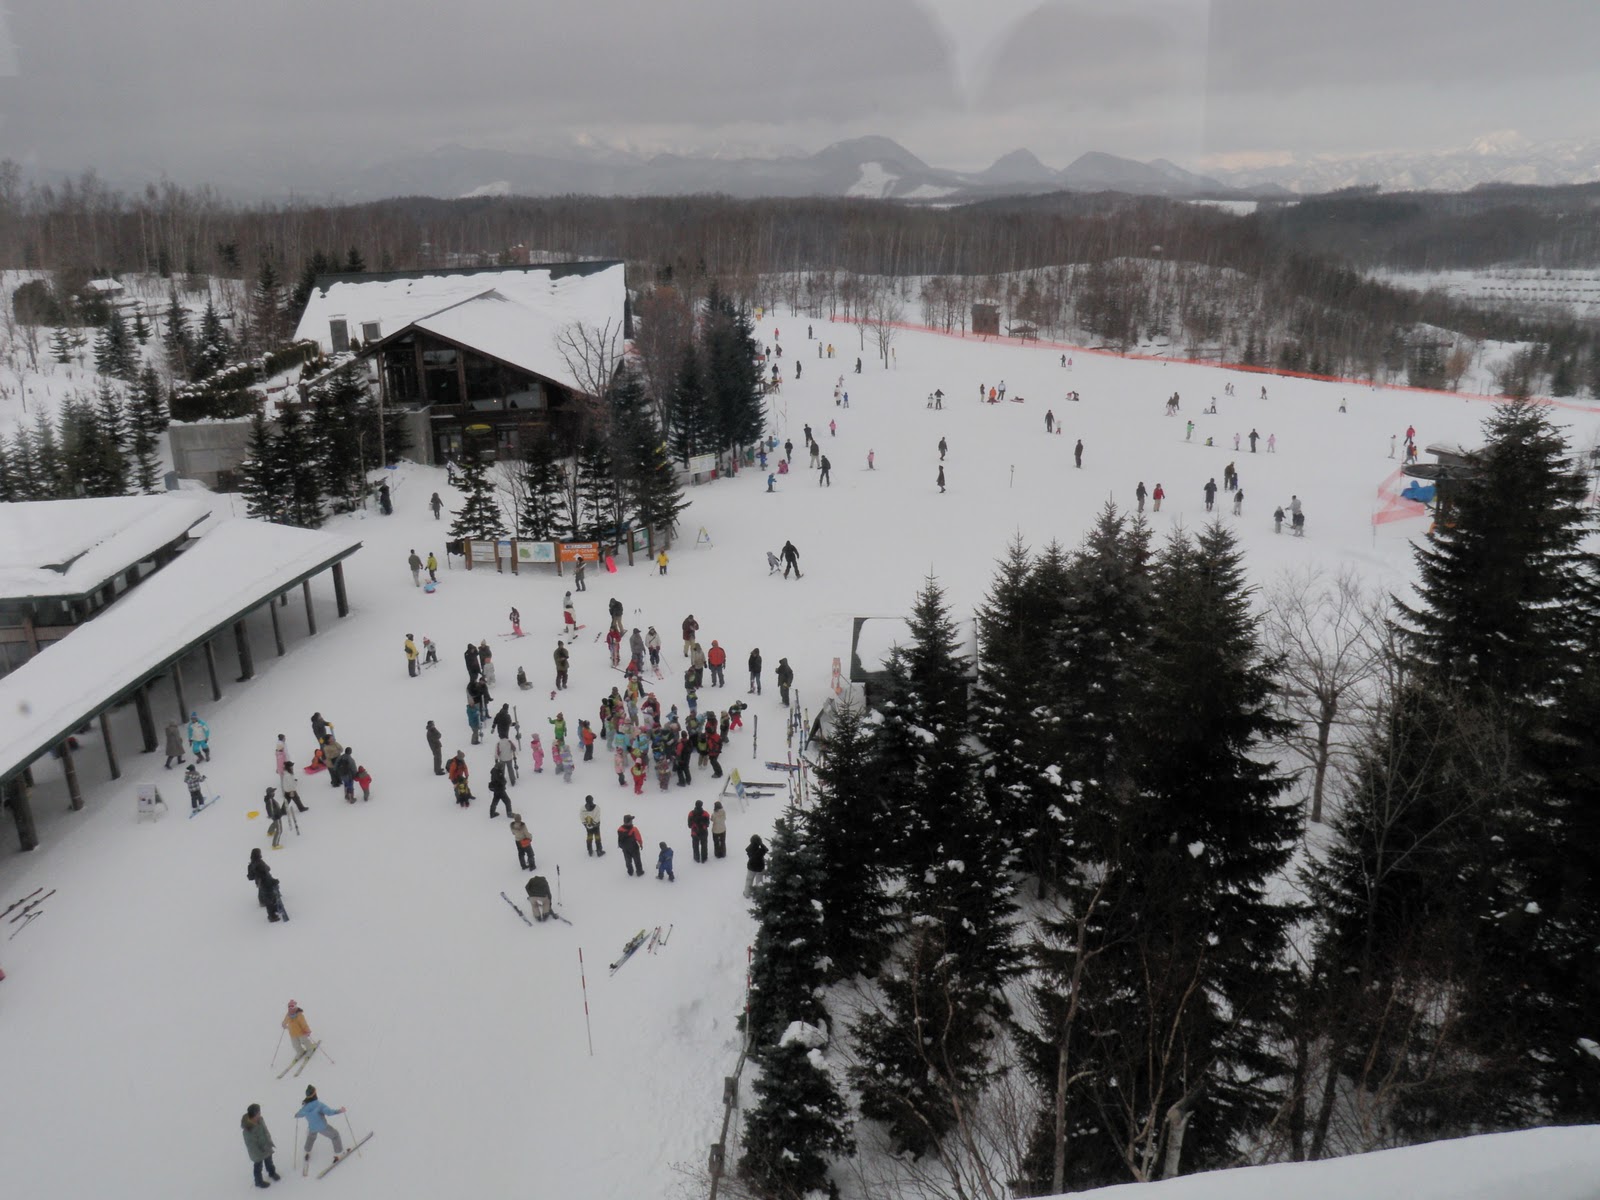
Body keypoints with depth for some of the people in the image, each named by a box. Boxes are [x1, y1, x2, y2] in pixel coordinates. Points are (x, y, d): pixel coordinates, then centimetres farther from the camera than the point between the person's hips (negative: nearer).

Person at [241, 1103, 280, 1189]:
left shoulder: (259, 1120, -19)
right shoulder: (248, 1129, -41)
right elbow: (252, 1145, -29)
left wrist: (270, 1142, 9)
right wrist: (260, 1154, -20)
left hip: (266, 1147, 6)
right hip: (258, 1151, -6)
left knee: (269, 1160, 30)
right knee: (258, 1166, 22)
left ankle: (272, 1172, 59)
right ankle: (259, 1182, 49)